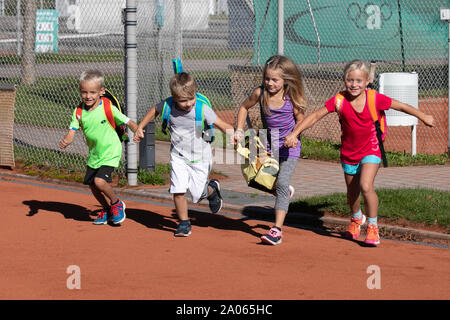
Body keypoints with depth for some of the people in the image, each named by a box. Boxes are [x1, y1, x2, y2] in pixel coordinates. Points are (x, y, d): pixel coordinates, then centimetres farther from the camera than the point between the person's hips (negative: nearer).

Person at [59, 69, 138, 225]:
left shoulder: (108, 108, -19)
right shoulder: (79, 112, -6)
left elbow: (128, 122, -12)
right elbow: (72, 132, -11)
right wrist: (66, 141, -31)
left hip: (110, 153, -6)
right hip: (94, 154, 6)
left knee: (100, 181, -22)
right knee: (92, 185, 13)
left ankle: (116, 203, 5)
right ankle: (107, 209, 39)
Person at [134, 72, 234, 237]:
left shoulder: (202, 109, -23)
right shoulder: (168, 105, -14)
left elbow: (223, 125, -24)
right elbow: (155, 110, 9)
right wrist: (140, 128, 12)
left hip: (200, 157, -2)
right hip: (178, 156, 2)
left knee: (197, 194, 3)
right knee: (178, 190, -11)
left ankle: (212, 189, 40)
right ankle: (183, 222, 10)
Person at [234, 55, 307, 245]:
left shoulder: (291, 97, -17)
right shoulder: (260, 93, -10)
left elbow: (300, 120, -3)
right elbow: (244, 107, 9)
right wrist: (239, 130, 1)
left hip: (289, 146, -4)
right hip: (269, 145, 4)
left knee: (282, 183, -16)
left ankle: (277, 230, -17)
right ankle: (286, 192, 34)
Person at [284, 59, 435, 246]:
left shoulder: (375, 99, -18)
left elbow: (400, 106, -3)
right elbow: (315, 116, -16)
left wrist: (423, 117, 9)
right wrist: (294, 133, -26)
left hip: (370, 150, -3)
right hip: (348, 153, 3)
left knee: (366, 186, -23)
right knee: (352, 194, 17)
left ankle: (372, 226, -4)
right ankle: (356, 218, 50)